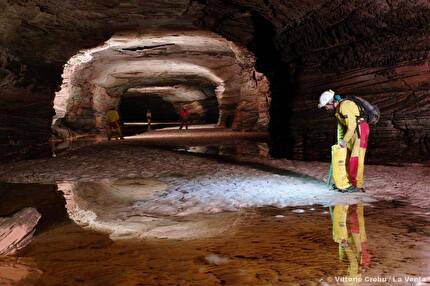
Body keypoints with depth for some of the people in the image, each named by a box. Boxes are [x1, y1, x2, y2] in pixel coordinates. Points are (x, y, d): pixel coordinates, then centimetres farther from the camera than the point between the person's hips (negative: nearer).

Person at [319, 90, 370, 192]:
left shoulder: (345, 105, -20)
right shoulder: (337, 108, 12)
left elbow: (352, 126, -23)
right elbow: (341, 124, 19)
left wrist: (344, 141, -16)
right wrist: (339, 142, 16)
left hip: (360, 129, -10)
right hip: (353, 131, 10)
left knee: (356, 158, -12)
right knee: (347, 157, 11)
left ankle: (358, 185, -9)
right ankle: (346, 182, 19)